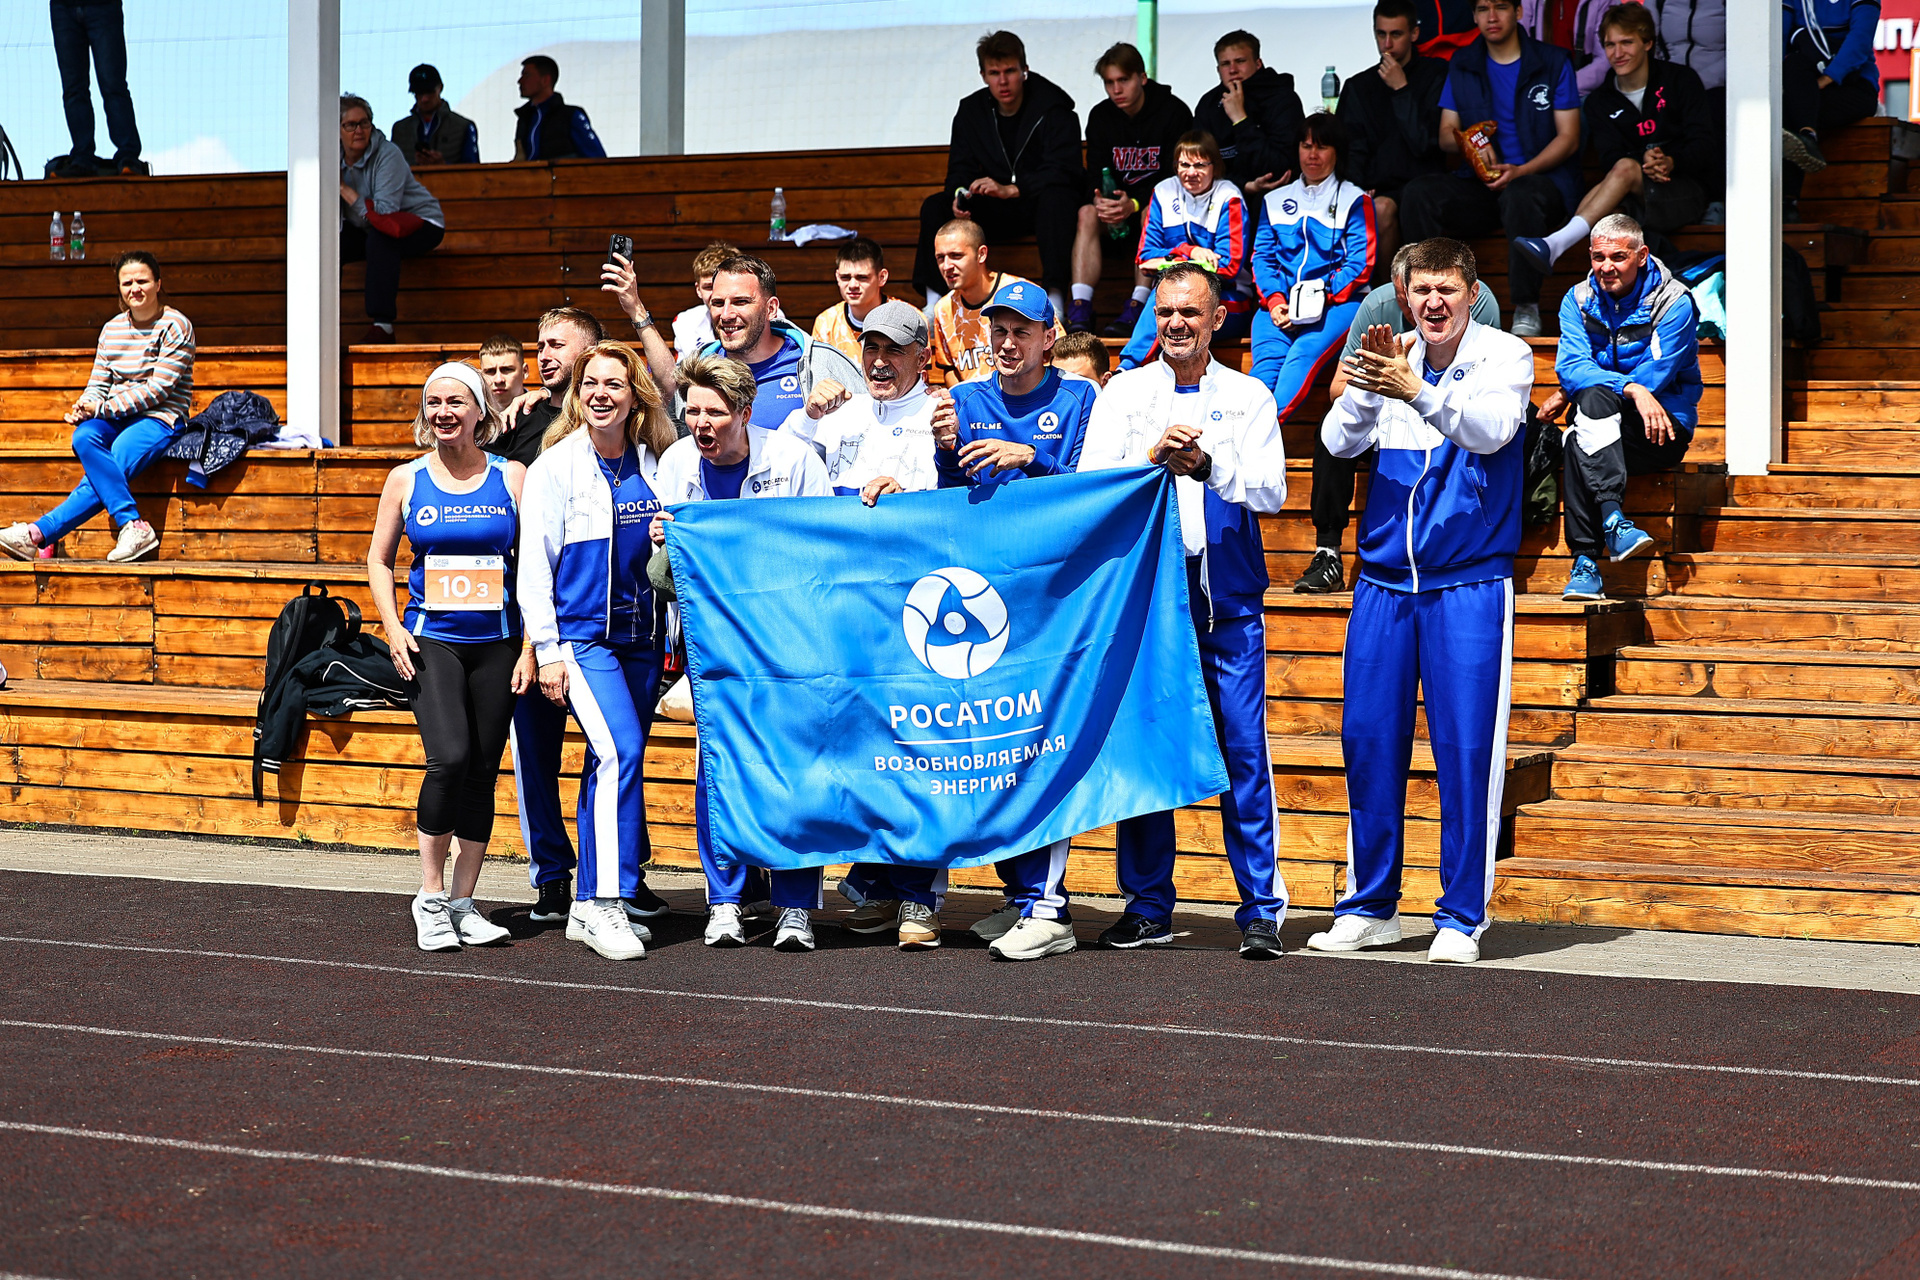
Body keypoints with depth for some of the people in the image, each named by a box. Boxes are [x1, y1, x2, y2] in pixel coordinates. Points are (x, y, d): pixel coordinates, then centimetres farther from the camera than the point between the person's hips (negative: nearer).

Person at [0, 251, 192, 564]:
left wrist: (104, 407, -19)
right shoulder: (112, 328, 14)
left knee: (110, 466, -31)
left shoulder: (176, 326, -4)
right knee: (84, 438, -31)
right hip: (113, 418, 5)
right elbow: (98, 384, 12)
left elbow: (157, 388, -13)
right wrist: (84, 407, -13)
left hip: (159, 418, -5)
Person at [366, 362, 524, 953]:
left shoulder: (511, 476, 3)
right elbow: (379, 560, 14)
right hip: (431, 639, -1)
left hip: (496, 643, 1)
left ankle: (463, 903, 15)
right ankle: (430, 897, -5)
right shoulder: (406, 479, 5)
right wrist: (393, 628, -1)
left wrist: (531, 646, -2)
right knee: (450, 758, -19)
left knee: (482, 773, 3)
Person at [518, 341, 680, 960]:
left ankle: (596, 900, 15)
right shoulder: (556, 466, -3)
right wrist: (547, 649, -8)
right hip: (581, 634, -5)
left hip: (640, 635, 5)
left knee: (617, 760, 6)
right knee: (619, 751, -20)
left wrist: (669, 634, 7)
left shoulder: (652, 465, 9)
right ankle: (603, 903, -18)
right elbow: (534, 562, -4)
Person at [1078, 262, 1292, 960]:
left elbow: (1272, 490, -3)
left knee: (1243, 748, -5)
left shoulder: (1248, 397, 8)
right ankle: (1147, 907, 12)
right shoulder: (1123, 392, 10)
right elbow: (1088, 483, -1)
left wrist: (1208, 465, -20)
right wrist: (1151, 458, -18)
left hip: (1227, 594, -1)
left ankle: (1261, 909, -1)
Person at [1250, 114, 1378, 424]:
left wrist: (1319, 300, -12)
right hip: (1280, 301, 3)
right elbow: (1262, 257, 14)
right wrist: (1275, 301, -6)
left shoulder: (1355, 200, 12)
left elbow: (1359, 263, 1)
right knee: (1267, 360, -28)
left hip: (1338, 300, -3)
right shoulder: (1276, 201, 23)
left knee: (1304, 355, -33)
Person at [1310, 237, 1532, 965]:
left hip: (1468, 583, -4)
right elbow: (1339, 442, -3)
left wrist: (1414, 390, -31)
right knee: (1368, 738, 4)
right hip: (1384, 579, 4)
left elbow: (1492, 428, -19)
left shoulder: (1504, 356, -1)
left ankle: (1462, 916, 3)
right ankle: (1369, 906, 16)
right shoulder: (1390, 357, 9)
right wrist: (1367, 387, -22)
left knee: (1465, 747, -5)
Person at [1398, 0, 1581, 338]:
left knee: (1520, 195, -40)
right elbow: (1445, 135, 12)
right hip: (1479, 183, 4)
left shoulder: (1553, 62, 3)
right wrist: (1460, 140, -15)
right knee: (1418, 193, -24)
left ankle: (1526, 307, -29)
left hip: (1543, 179, -4)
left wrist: (1520, 171, -17)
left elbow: (1568, 138, -2)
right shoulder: (1462, 66, 14)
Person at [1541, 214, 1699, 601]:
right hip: (1605, 425, 3)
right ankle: (1612, 519, -45)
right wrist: (1631, 389, -29)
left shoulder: (1673, 303, -6)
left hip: (1663, 428, -3)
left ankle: (1584, 562, -41)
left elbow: (1654, 378, -14)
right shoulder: (1578, 300, 6)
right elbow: (1570, 366, -10)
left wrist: (1569, 396, -11)